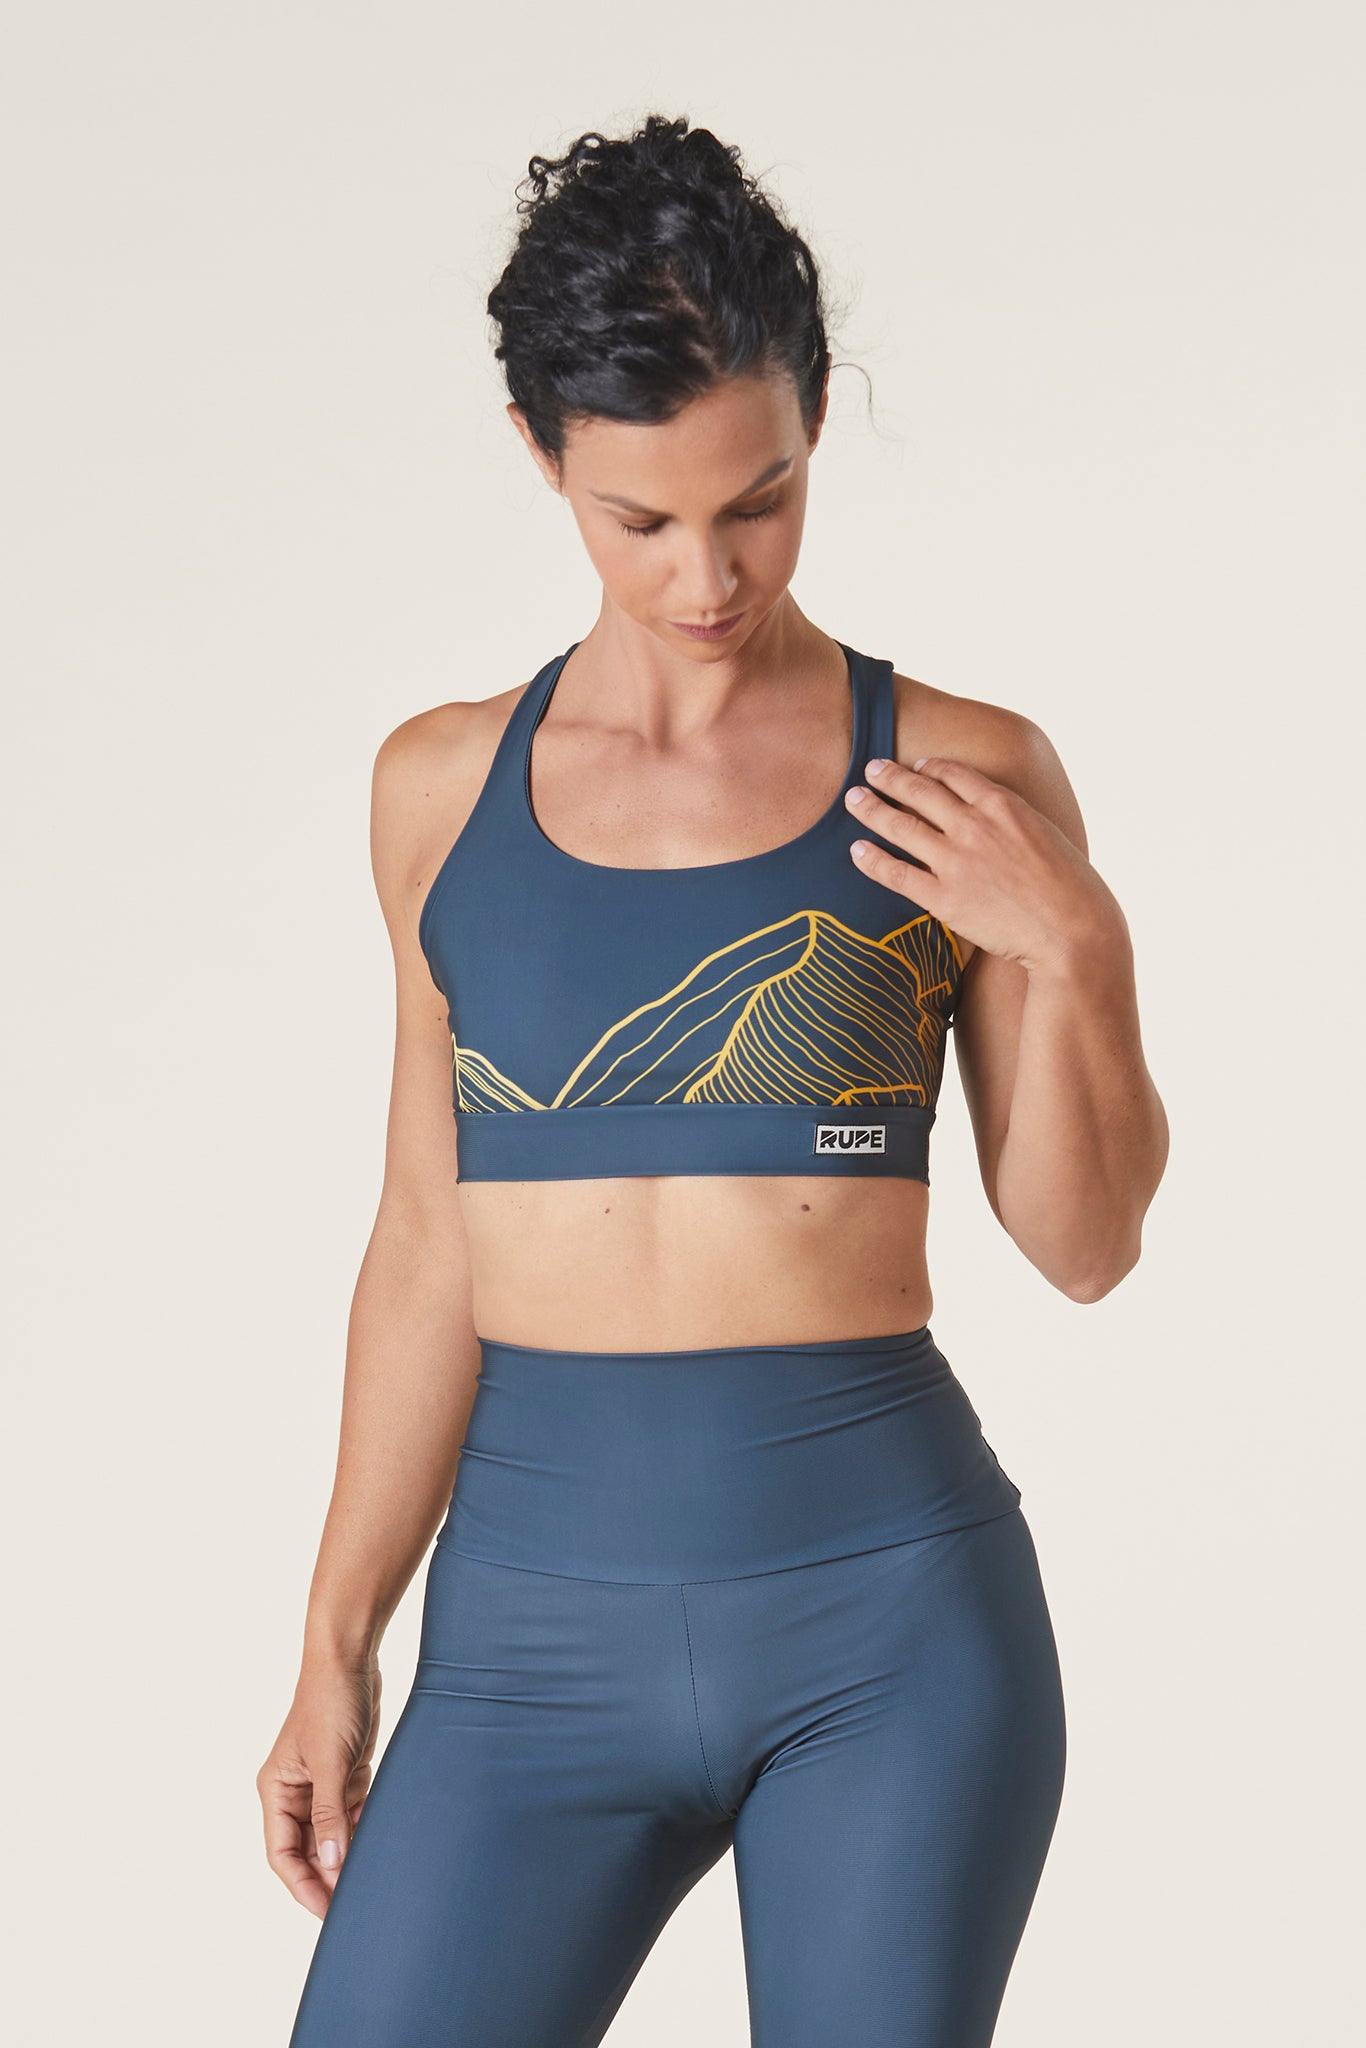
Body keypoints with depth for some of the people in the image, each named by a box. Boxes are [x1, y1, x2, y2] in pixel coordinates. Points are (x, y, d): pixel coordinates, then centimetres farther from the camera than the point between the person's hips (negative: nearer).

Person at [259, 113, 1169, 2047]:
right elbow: (427, 1244, 10)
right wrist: (338, 1643, 8)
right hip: (537, 1613, 2)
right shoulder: (446, 786, 6)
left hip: (888, 1608, -2)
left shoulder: (961, 781, -1)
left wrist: (1077, 955, -13)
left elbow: (1085, 1241, 4)